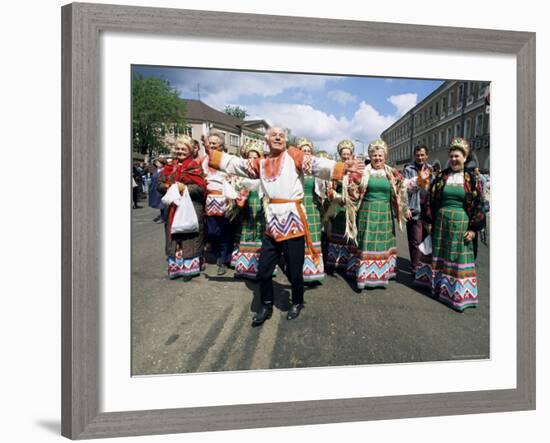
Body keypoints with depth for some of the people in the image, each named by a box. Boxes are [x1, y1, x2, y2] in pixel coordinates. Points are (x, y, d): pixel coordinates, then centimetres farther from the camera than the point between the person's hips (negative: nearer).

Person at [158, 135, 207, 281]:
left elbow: (201, 187, -11)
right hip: (172, 207, 5)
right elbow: (159, 184, 9)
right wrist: (168, 187, -10)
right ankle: (175, 266, 18)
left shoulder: (195, 167, -2)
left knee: (189, 238, -1)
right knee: (174, 237, 8)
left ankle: (189, 267, 8)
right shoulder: (169, 167, 13)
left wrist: (185, 187, -19)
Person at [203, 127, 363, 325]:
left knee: (294, 269, 4)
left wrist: (342, 167, -22)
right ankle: (266, 306, 28)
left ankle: (297, 302, 29)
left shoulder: (293, 156, 1)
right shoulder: (262, 164, 13)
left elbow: (317, 165, -9)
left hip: (292, 220, -4)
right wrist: (211, 153, 13)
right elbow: (235, 163, 17)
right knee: (264, 269, 9)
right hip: (271, 222, 4)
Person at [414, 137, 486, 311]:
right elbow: (430, 200, 7)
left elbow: (479, 205, -3)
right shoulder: (441, 176, 4)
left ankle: (458, 293, 13)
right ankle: (438, 285, 29)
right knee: (439, 254, 13)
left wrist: (474, 229, -7)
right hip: (441, 223, 3)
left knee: (459, 257, 2)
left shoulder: (473, 178, -2)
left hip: (461, 224, -2)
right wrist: (429, 222, 3)